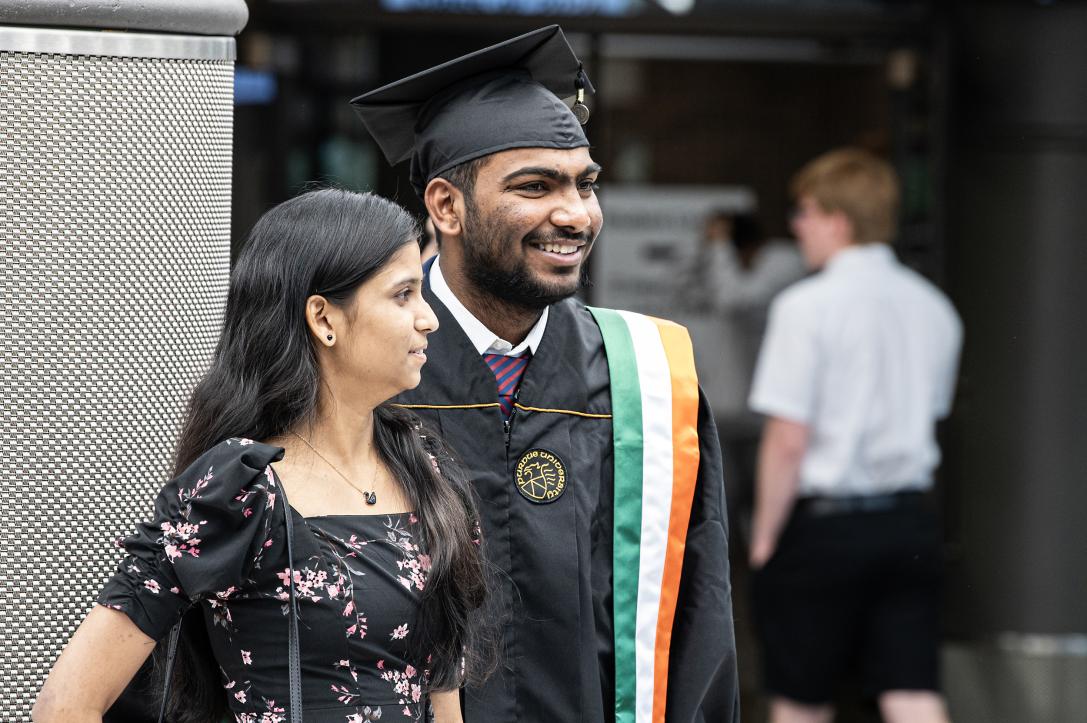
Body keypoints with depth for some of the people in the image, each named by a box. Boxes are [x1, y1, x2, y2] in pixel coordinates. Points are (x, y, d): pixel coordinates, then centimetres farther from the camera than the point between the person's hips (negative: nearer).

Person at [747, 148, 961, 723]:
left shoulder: (807, 307, -12)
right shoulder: (933, 309, 7)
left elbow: (788, 440, -15)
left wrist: (765, 537, -7)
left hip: (824, 524, -5)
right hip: (910, 524, 5)